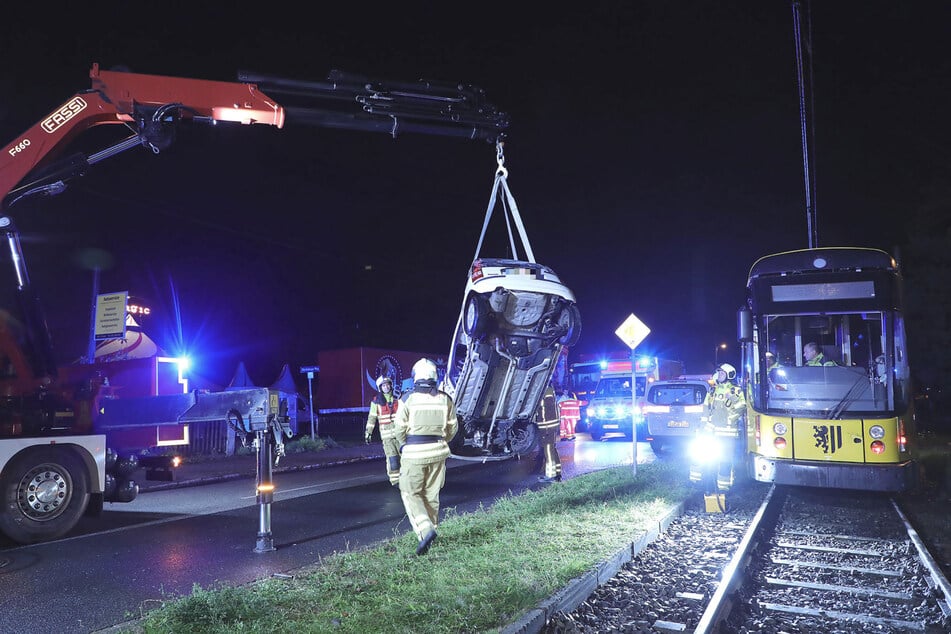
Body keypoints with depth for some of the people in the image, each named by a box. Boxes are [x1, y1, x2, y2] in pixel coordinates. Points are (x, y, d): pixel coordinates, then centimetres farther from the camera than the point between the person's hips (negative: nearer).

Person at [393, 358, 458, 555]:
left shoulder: (408, 398, -10)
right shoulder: (445, 399, 1)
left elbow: (400, 429, -5)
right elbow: (452, 428, 7)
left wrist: (403, 447, 14)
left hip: (414, 453, -4)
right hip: (438, 452, 4)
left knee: (410, 493, 6)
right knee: (431, 494, 17)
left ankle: (425, 530, -11)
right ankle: (431, 531, 25)